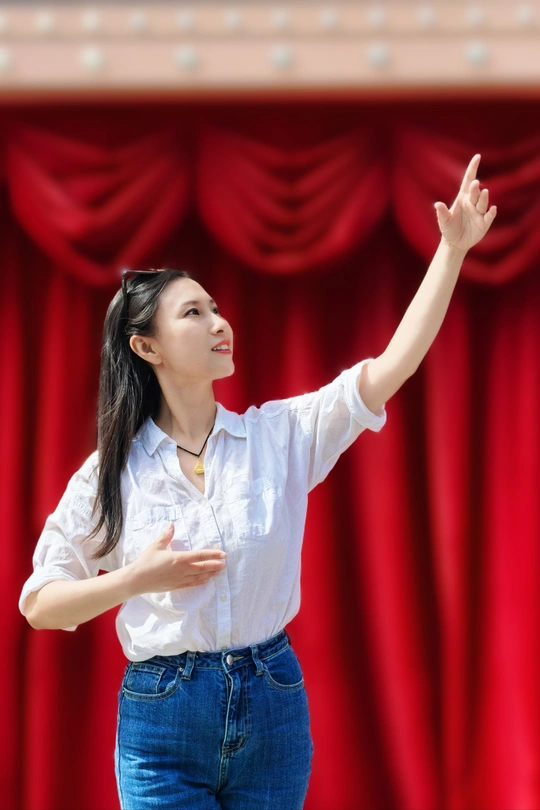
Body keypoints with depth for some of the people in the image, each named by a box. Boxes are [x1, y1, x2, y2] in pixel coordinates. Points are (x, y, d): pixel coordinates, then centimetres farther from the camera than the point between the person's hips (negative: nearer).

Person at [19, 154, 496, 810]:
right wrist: (136, 579, -14)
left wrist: (453, 249, -14)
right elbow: (38, 602, 1)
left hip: (273, 705, 2)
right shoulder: (111, 472, -2)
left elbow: (392, 366, -8)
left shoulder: (279, 434, 2)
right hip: (162, 715, -2)